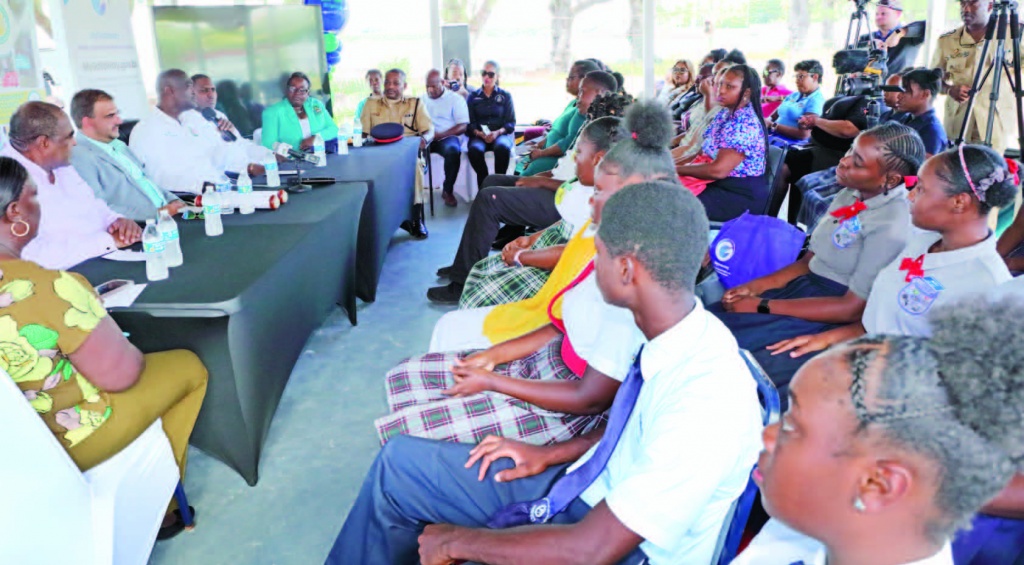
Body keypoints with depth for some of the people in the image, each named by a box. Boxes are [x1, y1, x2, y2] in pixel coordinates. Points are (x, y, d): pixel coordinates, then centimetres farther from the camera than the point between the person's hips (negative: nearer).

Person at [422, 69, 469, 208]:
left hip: (447, 137, -2)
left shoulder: (456, 99, 6)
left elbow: (463, 127, -4)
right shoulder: (422, 100, 19)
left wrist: (440, 135, -17)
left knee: (453, 150, -38)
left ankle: (448, 190, -18)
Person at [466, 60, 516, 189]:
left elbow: (511, 122, 5)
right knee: (474, 149, -36)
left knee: (502, 147, -38)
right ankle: (484, 186, -23)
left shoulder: (505, 96, 12)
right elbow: (470, 123, 7)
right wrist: (479, 133, -15)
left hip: (501, 133, -1)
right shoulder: (473, 97, 15)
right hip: (479, 135, 1)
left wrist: (497, 132, -15)